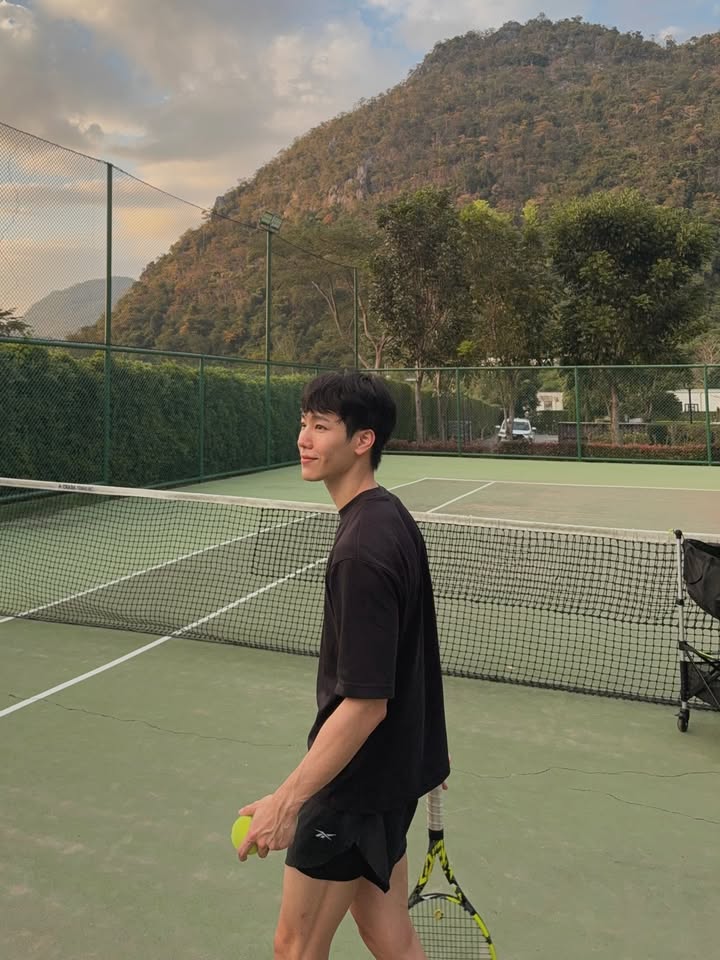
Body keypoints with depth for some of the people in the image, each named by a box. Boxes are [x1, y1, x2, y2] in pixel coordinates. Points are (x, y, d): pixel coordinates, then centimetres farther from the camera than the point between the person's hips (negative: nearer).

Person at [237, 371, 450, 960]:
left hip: (355, 781, -9)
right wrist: (421, 754, 23)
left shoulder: (362, 549, -27)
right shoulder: (394, 518, 2)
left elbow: (364, 704, -27)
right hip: (395, 767, 9)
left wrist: (288, 799, -22)